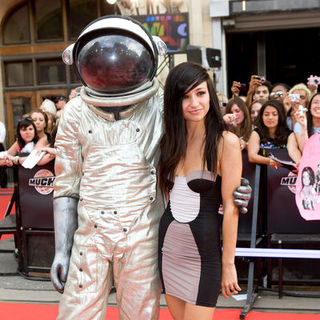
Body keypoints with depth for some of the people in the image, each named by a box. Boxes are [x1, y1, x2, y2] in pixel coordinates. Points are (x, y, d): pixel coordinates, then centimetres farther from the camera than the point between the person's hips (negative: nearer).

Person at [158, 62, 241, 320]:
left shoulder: (226, 142, -12)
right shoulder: (170, 141, 6)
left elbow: (231, 207, -12)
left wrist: (228, 263, -11)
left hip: (203, 252, -5)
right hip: (167, 247, 6)